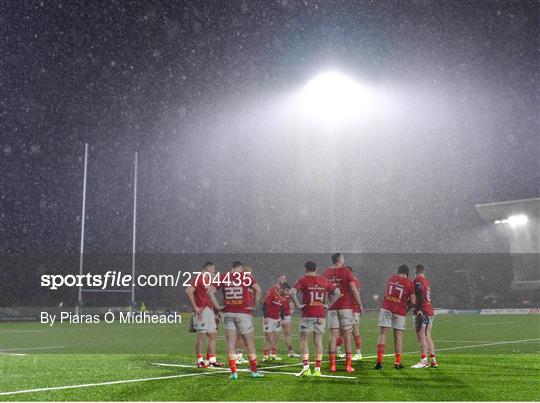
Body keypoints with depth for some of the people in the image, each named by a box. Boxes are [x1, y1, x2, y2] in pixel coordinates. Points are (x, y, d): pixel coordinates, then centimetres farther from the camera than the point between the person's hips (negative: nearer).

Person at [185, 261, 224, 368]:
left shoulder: (209, 280, 19)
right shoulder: (199, 278, -10)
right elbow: (188, 292, -20)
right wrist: (195, 307, -19)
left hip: (209, 310, 9)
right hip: (201, 311, -9)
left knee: (213, 335, 10)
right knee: (201, 335, -4)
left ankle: (212, 359, 17)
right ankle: (200, 361, 3)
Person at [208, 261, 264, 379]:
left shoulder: (223, 278, 8)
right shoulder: (246, 277, 2)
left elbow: (210, 291, 1)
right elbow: (258, 290, -11)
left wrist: (217, 306, 3)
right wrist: (255, 305, -2)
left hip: (228, 313, 1)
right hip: (243, 313, -1)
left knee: (231, 342, 4)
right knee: (249, 342, 8)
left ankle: (233, 372, -1)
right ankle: (254, 371, 15)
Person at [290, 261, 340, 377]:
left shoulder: (303, 280, -3)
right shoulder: (324, 280, 8)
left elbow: (292, 292, -17)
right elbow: (337, 292, 8)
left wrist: (298, 305, -8)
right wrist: (328, 305, 8)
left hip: (307, 315, -3)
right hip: (320, 315, 3)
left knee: (304, 341, 4)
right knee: (318, 342, 6)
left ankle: (306, 366, -8)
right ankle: (317, 369, 5)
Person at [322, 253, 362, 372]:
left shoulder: (326, 273, 6)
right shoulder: (346, 272, -5)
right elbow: (354, 290, -7)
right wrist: (360, 304, 3)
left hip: (332, 308, 3)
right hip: (345, 307, -3)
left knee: (333, 335, 5)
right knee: (347, 335, 2)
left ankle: (332, 364, 2)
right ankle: (348, 365, 2)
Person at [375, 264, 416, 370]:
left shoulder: (391, 279, 13)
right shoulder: (409, 283, 3)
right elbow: (413, 302, 1)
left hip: (386, 308, 1)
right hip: (400, 311, -1)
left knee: (382, 334, -1)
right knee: (398, 337, 7)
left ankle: (379, 360, -10)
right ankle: (398, 362, 10)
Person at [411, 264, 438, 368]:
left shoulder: (417, 281, -9)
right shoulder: (427, 281, 15)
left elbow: (420, 296, -21)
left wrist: (419, 310, -21)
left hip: (422, 312, -8)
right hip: (430, 312, 8)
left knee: (422, 337, -7)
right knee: (427, 337, 13)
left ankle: (423, 361, -8)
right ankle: (433, 360, 15)